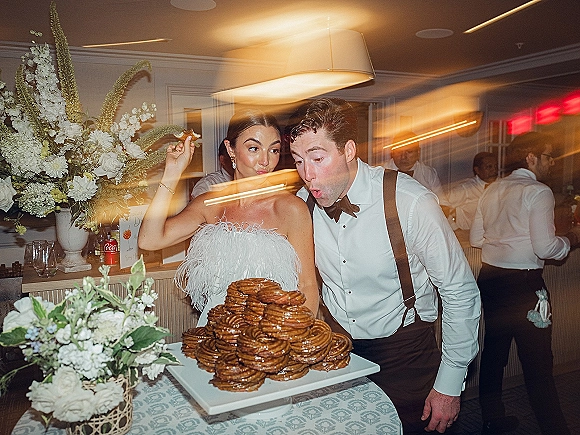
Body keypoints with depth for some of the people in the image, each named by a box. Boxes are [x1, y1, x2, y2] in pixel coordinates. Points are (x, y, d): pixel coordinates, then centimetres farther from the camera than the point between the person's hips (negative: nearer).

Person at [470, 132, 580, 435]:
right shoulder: (538, 192, -11)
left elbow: (476, 238, 12)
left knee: (494, 349, 17)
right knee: (538, 362, 1)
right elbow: (545, 248, -16)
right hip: (523, 283, -7)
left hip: (490, 278, 8)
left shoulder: (492, 190, 9)